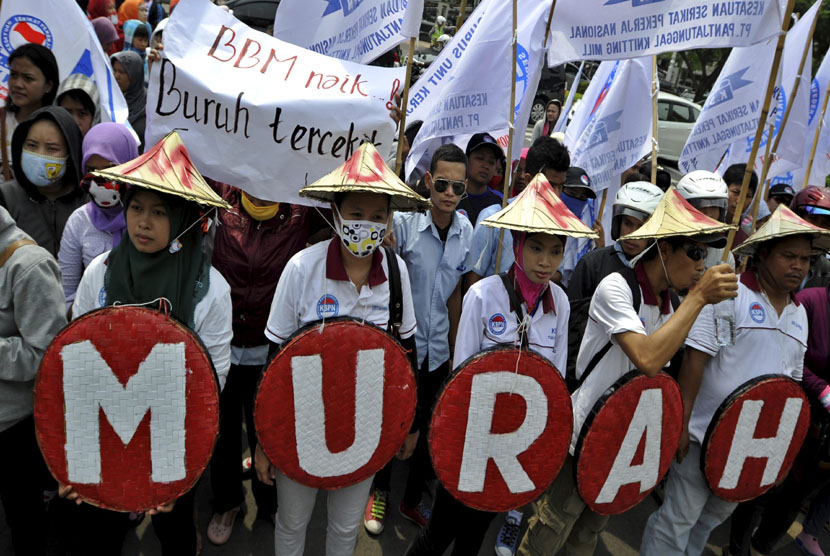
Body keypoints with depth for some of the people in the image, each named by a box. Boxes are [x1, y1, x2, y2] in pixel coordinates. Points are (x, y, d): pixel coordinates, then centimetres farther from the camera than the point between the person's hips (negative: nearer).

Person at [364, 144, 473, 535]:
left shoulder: (466, 232, -3)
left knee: (428, 427, 14)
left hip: (438, 349, 4)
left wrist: (455, 348, 10)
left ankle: (413, 499, 37)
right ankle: (380, 493, 36)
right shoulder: (405, 222, -15)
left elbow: (455, 290, 7)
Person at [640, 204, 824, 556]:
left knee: (717, 514, 22)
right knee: (678, 518, 3)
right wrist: (681, 423, -20)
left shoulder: (799, 314, 8)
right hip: (705, 434, -7)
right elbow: (695, 361, -19)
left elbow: (792, 378, 15)